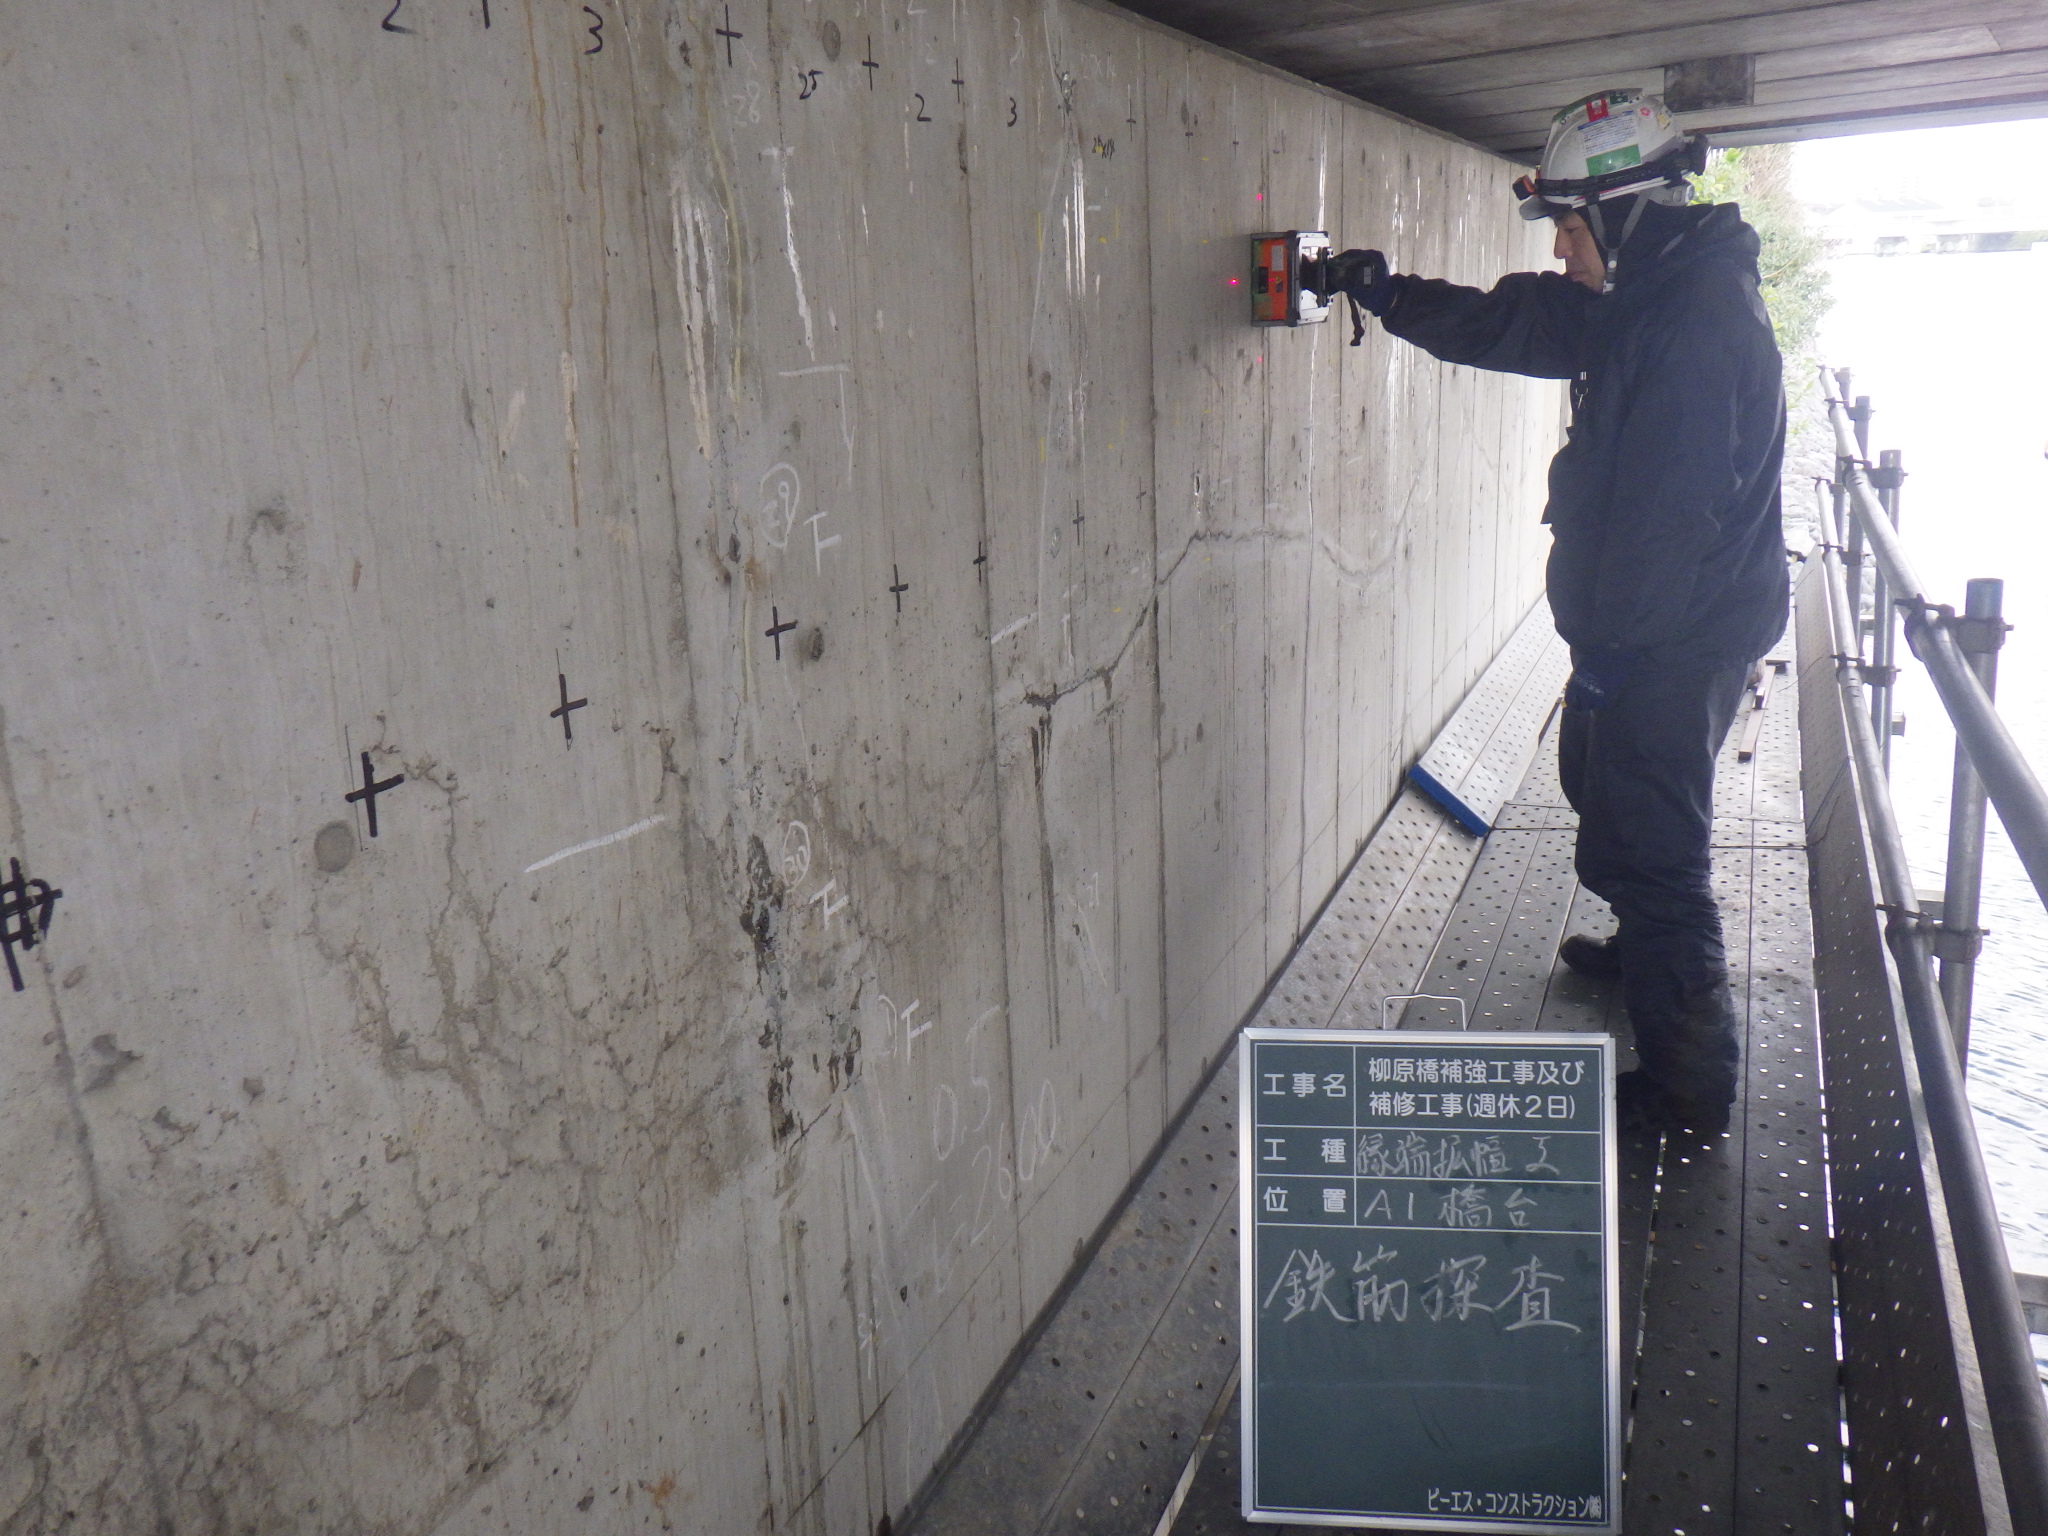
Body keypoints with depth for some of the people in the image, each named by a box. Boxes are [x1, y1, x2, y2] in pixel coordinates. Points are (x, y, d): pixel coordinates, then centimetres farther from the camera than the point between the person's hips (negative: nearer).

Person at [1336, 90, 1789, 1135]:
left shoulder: (1702, 322, -23)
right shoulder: (1639, 299, 8)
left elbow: (1668, 516, -27)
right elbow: (1511, 325, 19)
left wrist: (1609, 648, -22)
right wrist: (1386, 293, 11)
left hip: (1674, 646, -11)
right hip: (1642, 628, 11)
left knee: (1646, 845, -4)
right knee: (1600, 783, 28)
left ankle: (1686, 1093, 8)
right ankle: (1643, 951, 51)